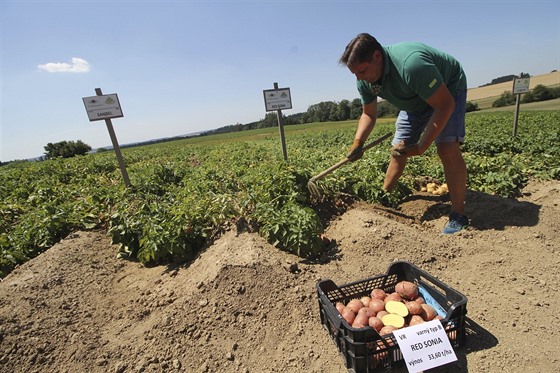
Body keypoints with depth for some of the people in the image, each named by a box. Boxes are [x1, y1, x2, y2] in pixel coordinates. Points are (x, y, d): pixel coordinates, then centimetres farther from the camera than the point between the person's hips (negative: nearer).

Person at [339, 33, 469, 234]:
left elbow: (445, 105, -33)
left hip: (448, 90, -6)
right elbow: (368, 114, -3)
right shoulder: (365, 81, -17)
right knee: (398, 150, 1)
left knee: (447, 149, -23)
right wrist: (358, 142, -21)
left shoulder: (411, 64, -40)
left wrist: (420, 147, -36)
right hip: (415, 101, 6)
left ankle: (458, 216, -12)